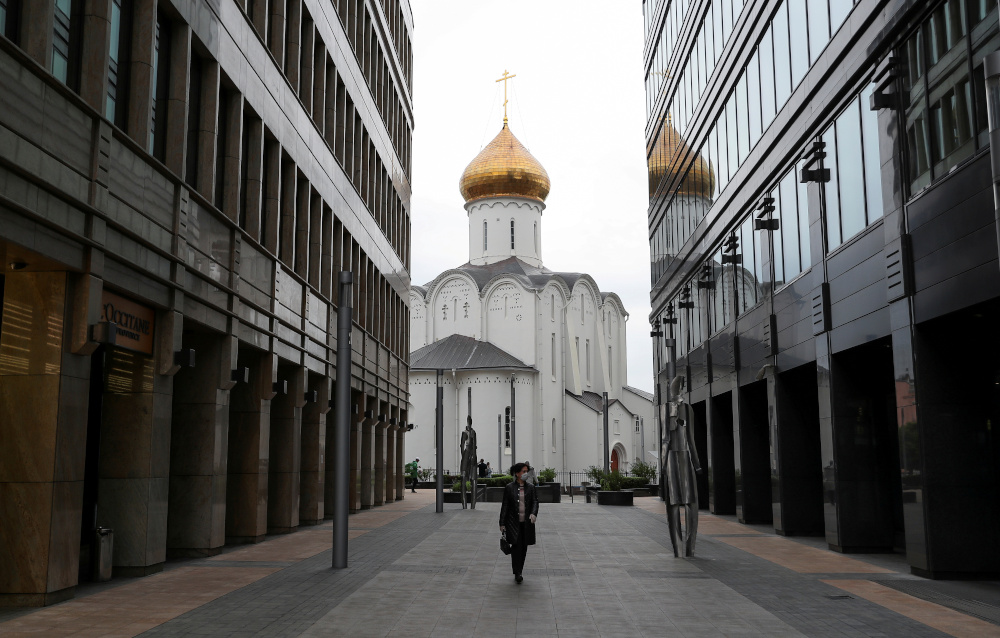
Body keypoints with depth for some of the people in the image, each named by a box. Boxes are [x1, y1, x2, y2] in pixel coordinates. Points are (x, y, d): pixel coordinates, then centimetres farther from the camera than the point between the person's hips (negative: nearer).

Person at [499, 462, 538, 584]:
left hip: (527, 522, 3)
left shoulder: (530, 487, 6)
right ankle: (517, 573, -12)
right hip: (513, 522, -3)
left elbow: (535, 502, 4)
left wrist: (533, 513, -18)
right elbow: (505, 506, -1)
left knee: (523, 547, 9)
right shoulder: (509, 487, -2)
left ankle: (519, 571, 22)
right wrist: (502, 523, -2)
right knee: (516, 546, -13)